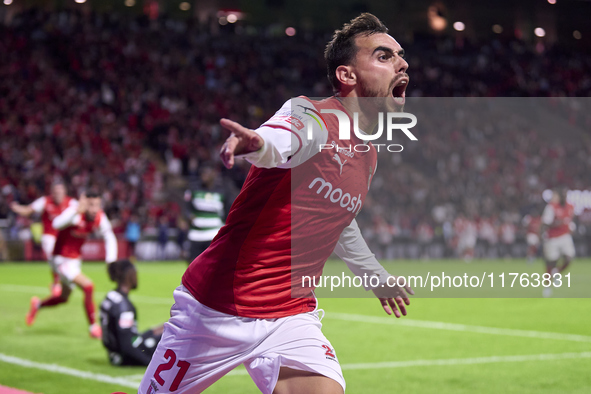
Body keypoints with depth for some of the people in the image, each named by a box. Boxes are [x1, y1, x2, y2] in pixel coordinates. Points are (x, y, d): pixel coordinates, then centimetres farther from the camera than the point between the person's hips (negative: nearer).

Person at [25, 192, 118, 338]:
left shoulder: (100, 217, -9)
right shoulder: (76, 212, -29)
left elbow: (109, 237, 6)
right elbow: (57, 224, -49)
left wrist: (111, 260, -5)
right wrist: (77, 211, -59)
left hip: (75, 259, 8)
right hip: (61, 259, -8)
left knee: (64, 298, 23)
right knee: (88, 286, -24)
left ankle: (38, 305, 52)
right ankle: (93, 327, -10)